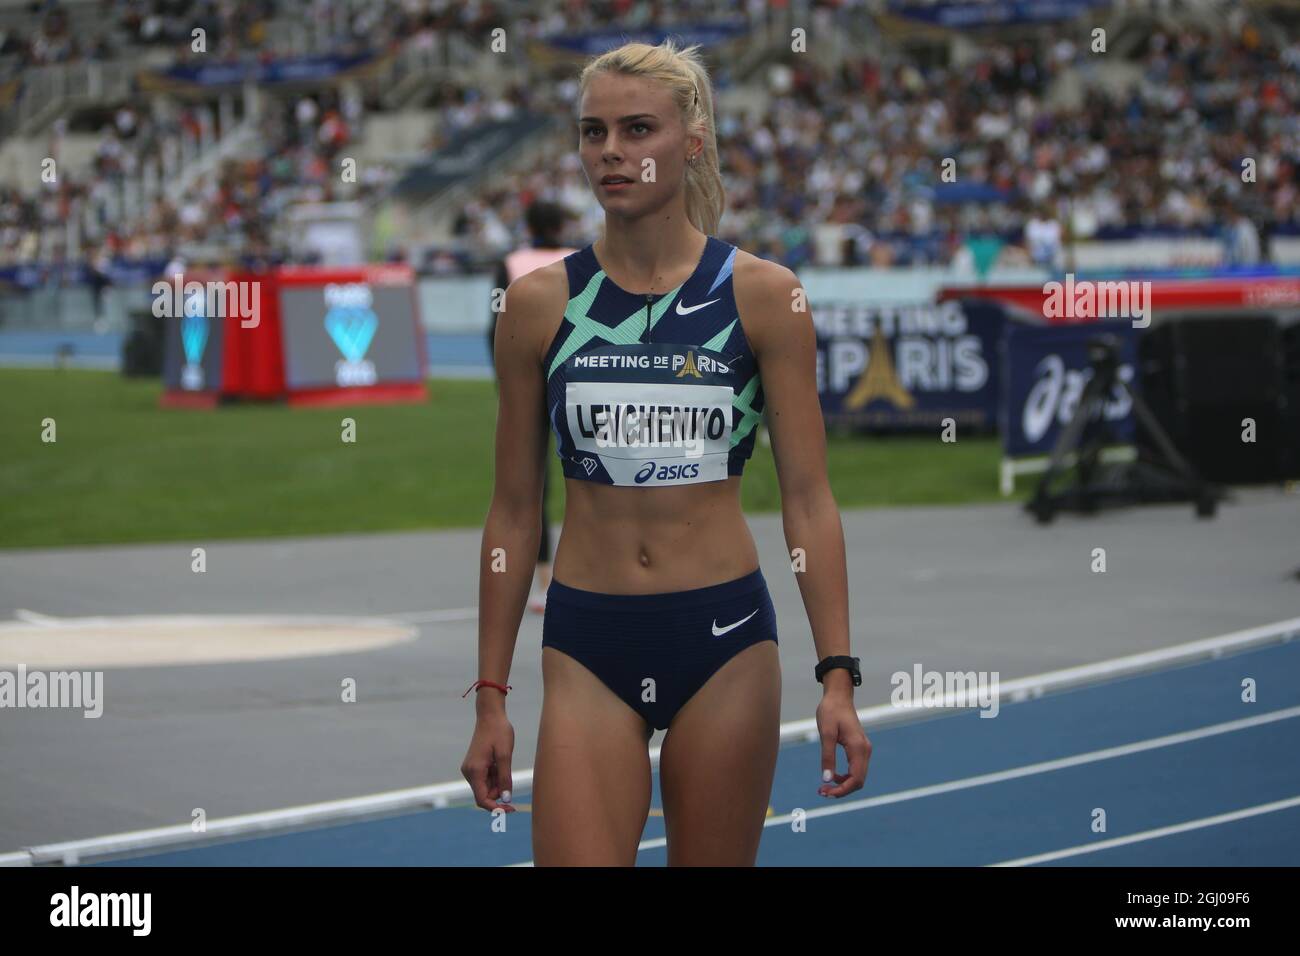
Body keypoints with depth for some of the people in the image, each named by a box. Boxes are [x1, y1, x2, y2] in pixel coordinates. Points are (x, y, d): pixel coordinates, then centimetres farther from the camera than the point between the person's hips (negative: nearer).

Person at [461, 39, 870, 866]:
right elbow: (514, 511, 7)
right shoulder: (540, 303, 2)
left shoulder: (764, 295, -1)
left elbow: (808, 498, -2)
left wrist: (838, 674, -10)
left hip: (725, 639, 0)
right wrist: (491, 696, 5)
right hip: (587, 643, 1)